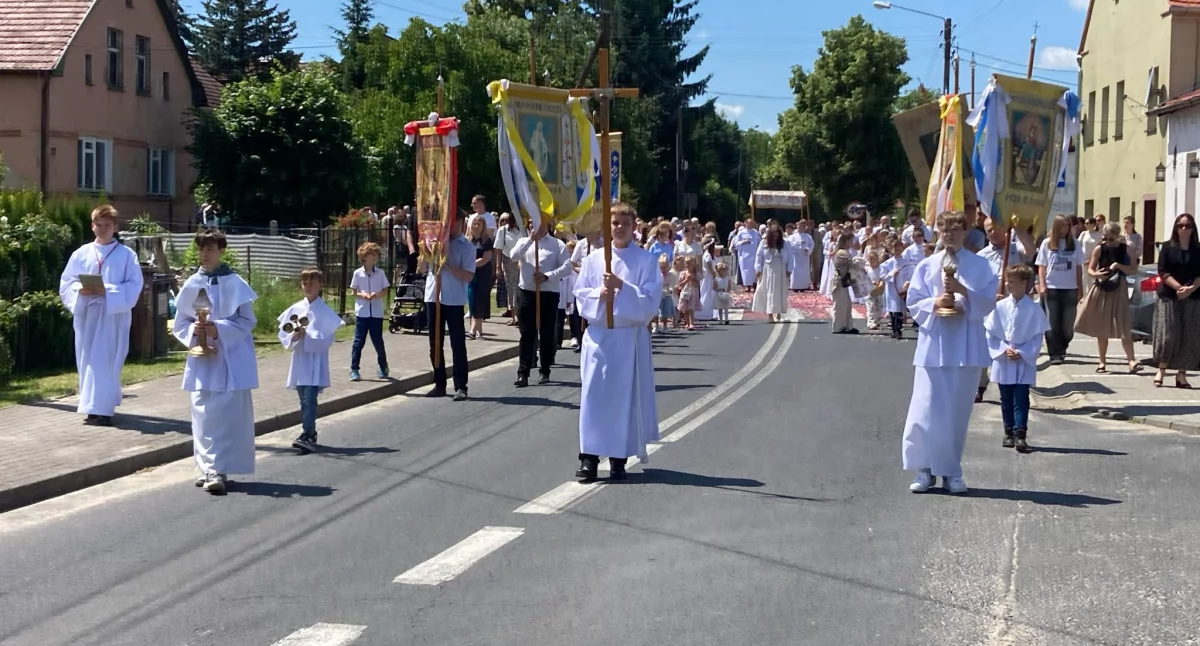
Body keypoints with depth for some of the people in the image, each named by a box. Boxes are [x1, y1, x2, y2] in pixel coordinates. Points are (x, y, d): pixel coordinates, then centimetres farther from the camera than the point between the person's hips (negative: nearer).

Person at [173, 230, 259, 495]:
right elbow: (180, 323, 10)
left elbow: (247, 321, -4)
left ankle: (217, 469, -5)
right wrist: (193, 330, -11)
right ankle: (210, 468, 15)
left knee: (228, 413, -7)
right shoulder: (192, 285, 5)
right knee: (203, 413, 4)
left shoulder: (235, 284, -4)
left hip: (231, 358, -3)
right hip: (202, 357, 3)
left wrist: (219, 329, -16)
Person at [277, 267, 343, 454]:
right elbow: (283, 332, 6)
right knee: (304, 400, 13)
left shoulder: (325, 311, -7)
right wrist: (293, 337, -15)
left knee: (309, 399, -13)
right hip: (300, 361, 5)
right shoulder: (295, 309, 5)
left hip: (315, 362, -5)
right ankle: (310, 433, 23)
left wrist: (307, 336, -20)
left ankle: (307, 436, -14)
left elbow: (328, 338, -11)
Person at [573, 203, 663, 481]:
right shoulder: (593, 259, 6)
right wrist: (599, 294, -14)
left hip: (630, 337, -2)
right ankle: (589, 456, 1)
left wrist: (622, 287, -19)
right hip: (598, 335, 2)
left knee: (624, 396, 2)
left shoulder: (647, 261, -1)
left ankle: (619, 458, 10)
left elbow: (650, 301, -8)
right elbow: (580, 294, 5)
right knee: (593, 395, -2)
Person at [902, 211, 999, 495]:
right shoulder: (927, 265, 6)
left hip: (966, 347, 0)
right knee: (926, 409, -6)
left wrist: (963, 291, -16)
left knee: (958, 410, 5)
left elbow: (989, 302, -2)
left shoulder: (980, 266, 3)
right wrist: (934, 303, -14)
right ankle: (925, 469, 3)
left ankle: (951, 471, 15)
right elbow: (913, 302, 4)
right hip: (934, 345, 0)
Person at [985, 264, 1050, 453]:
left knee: (1021, 399, -3)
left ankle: (1020, 434, -1)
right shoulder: (1000, 307, -4)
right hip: (1003, 361, 2)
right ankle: (1009, 432, 22)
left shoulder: (1033, 309, -8)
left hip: (1024, 362, -2)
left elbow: (1038, 336, -5)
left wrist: (1021, 353, -14)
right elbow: (991, 333, 0)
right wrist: (1004, 350, -12)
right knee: (1006, 399, 11)